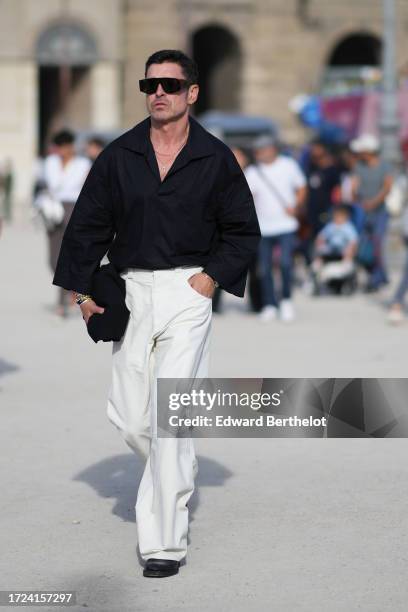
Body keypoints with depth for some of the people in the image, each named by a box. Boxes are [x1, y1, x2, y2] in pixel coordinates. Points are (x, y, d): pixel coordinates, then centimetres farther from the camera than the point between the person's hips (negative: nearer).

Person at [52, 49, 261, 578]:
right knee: (128, 417, 5)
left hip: (187, 293, -3)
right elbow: (88, 225, 11)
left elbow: (243, 231, 9)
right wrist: (83, 290, 5)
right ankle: (178, 477, 37)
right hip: (131, 291, 4)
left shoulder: (215, 158, 2)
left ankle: (165, 543, -9)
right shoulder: (119, 156, 6)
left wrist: (212, 276, -4)